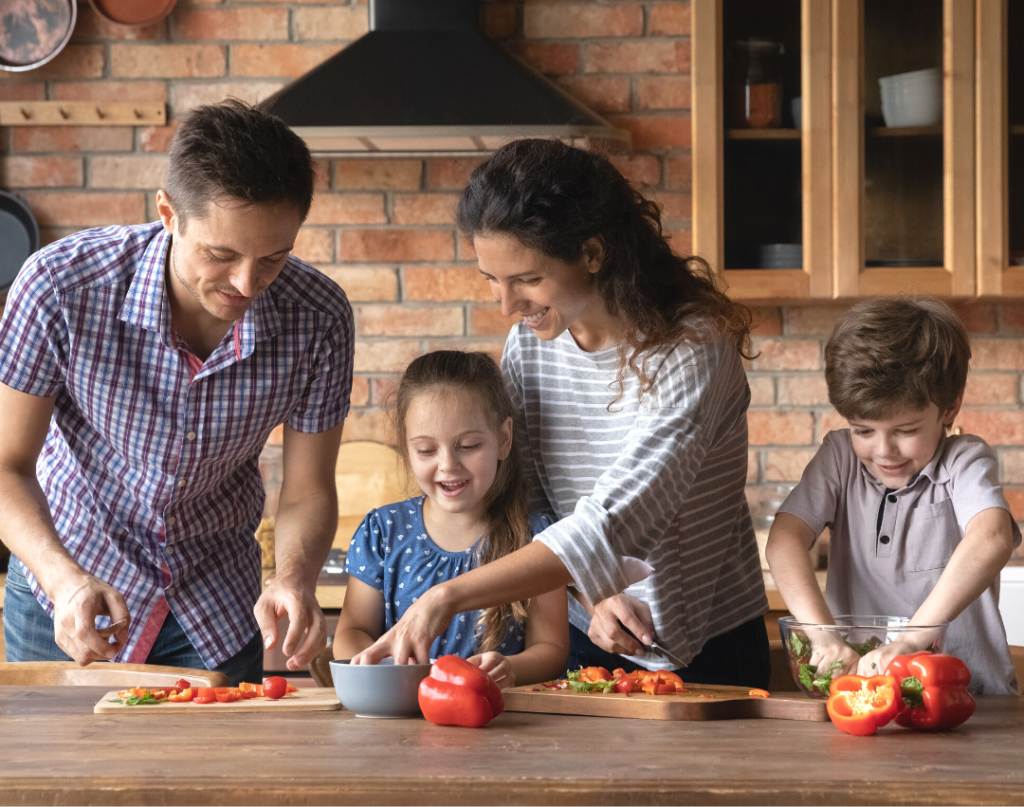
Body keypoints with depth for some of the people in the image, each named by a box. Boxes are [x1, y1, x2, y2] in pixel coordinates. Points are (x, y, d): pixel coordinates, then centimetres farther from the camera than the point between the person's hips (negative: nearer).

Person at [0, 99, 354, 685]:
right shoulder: (61, 287, -27)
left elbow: (308, 490, -10)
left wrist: (296, 578, -31)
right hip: (68, 583, -1)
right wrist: (66, 579, -36)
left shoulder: (319, 320, -21)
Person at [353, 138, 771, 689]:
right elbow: (528, 504, 6)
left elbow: (613, 526, -27)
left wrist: (450, 596, -34)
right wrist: (590, 592, -15)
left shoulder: (694, 349, -19)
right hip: (585, 643, 4)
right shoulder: (528, 344, 0)